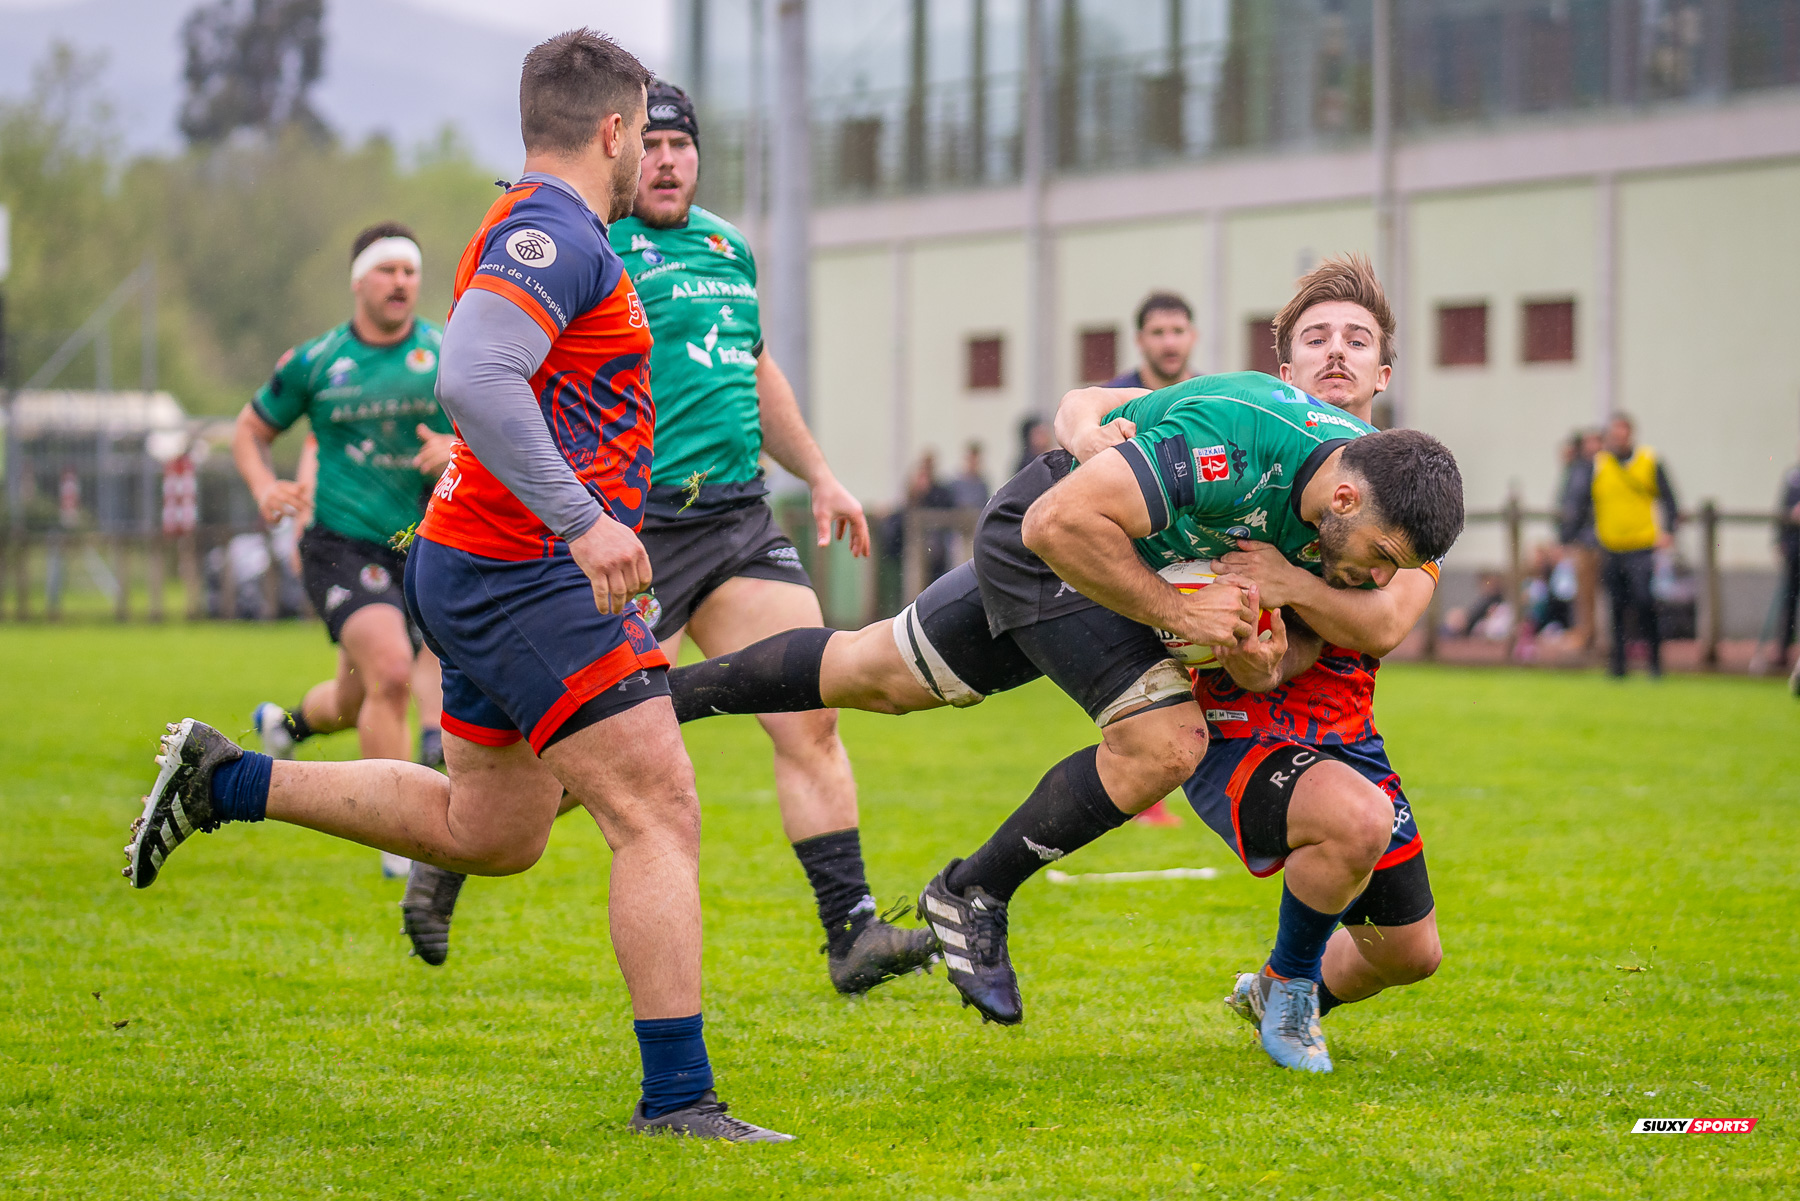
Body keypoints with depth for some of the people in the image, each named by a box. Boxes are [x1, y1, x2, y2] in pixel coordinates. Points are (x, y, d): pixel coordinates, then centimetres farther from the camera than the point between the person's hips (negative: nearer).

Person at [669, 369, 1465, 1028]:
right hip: (1044, 543, -7)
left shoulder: (1368, 499, -16)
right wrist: (1175, 614, -33)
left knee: (880, 679, 18)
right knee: (1165, 744, -19)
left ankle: (659, 695, 33)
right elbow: (1059, 522, -37)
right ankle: (973, 897, 0)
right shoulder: (1231, 442, -40)